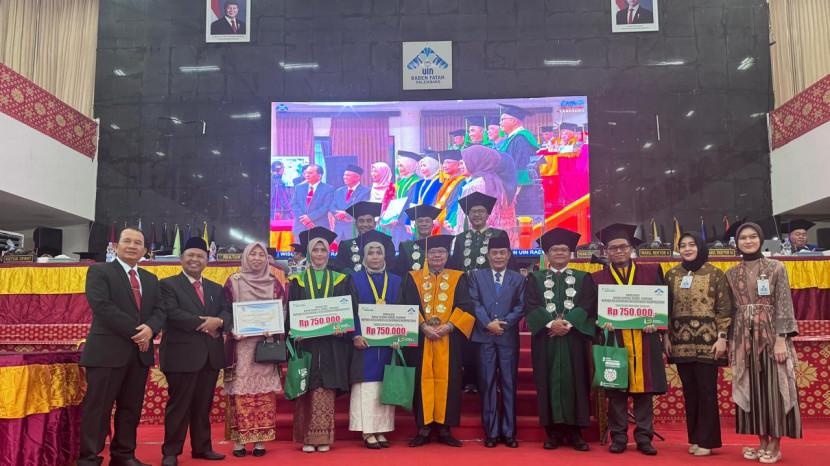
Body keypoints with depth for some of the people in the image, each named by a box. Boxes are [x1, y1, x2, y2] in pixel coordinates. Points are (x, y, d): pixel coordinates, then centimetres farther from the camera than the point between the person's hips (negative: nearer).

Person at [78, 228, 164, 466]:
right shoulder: (99, 271, 0)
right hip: (107, 351, -6)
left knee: (131, 408, 10)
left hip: (140, 352, 6)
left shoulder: (151, 279, 18)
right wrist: (134, 332, -16)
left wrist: (150, 328, -13)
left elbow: (159, 311, 10)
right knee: (98, 408, -2)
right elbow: (102, 307, -13)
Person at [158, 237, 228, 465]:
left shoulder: (216, 288, 18)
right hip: (182, 355, -5)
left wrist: (218, 322, -17)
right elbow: (173, 314, -14)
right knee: (179, 404, 0)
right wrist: (204, 323, -15)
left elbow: (227, 312, 6)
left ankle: (202, 447, 22)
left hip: (210, 355, 5)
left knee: (204, 405, 12)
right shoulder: (168, 285, 0)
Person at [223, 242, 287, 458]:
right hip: (240, 344, -1)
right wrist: (231, 330, -13)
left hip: (266, 344, 2)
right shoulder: (233, 282, 4)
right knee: (240, 390, -4)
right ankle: (239, 440, 3)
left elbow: (283, 312, 8)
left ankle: (260, 440, 6)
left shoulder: (274, 284, 9)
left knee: (264, 391, 0)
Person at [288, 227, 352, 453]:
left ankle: (323, 437, 7)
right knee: (307, 391, 0)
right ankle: (307, 438, 8)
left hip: (331, 345, 0)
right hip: (305, 343, 0)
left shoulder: (340, 280, 9)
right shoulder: (298, 281, 9)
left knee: (326, 391, -1)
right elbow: (291, 313, 5)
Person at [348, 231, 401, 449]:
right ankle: (368, 432, 4)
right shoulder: (355, 279, 5)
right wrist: (355, 336, -14)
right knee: (367, 386, -2)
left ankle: (381, 431, 12)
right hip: (364, 341, -2)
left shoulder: (395, 281, 12)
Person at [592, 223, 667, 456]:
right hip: (614, 340, -1)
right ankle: (618, 438, 12)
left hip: (644, 340, 1)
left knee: (644, 391, 4)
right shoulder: (598, 278, 8)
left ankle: (644, 438, 14)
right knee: (616, 392, 2)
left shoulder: (651, 271, 10)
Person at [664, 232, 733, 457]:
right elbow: (666, 308, 10)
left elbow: (725, 309, -2)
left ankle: (706, 440, 10)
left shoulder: (715, 274, -1)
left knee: (706, 391, 0)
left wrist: (722, 337, -8)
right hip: (681, 342, 3)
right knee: (689, 391, 9)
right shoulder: (672, 275, 8)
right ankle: (695, 438, 19)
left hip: (707, 341, -3)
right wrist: (666, 336, 5)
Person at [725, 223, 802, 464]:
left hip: (770, 334, -3)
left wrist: (781, 339, -13)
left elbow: (783, 305, -5)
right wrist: (729, 342, 6)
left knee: (773, 387, -1)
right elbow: (729, 309, 10)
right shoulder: (731, 274, 9)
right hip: (744, 338, 3)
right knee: (751, 388, 6)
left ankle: (775, 443, 9)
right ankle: (762, 440, 16)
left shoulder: (776, 267, -1)